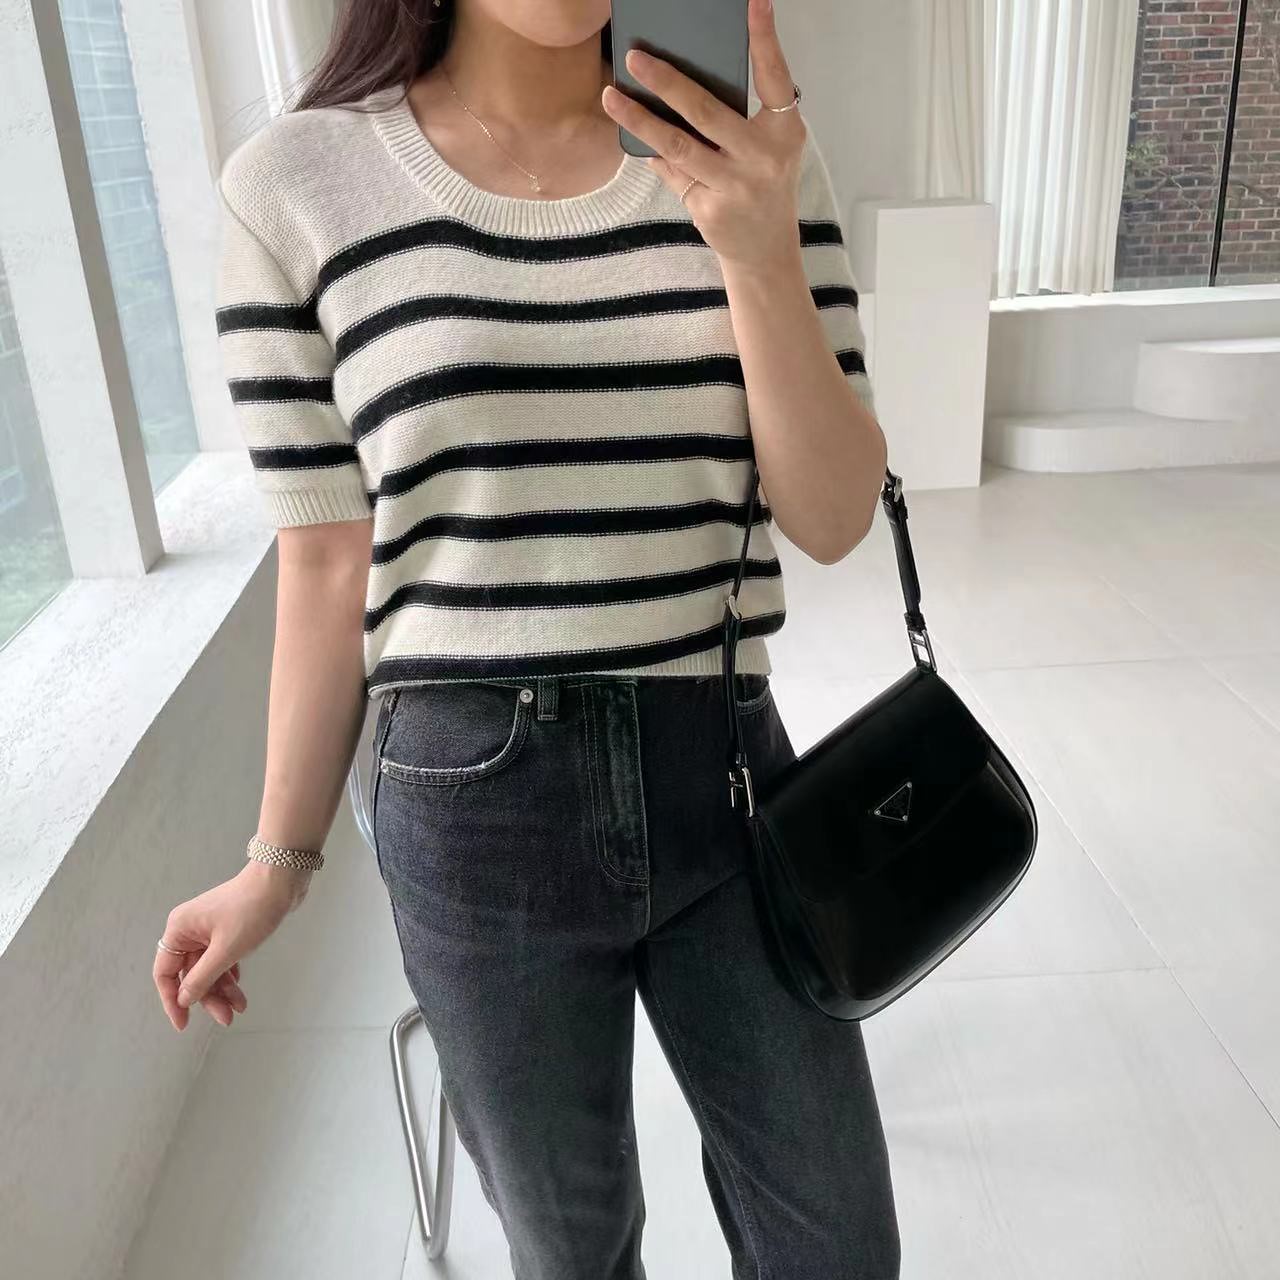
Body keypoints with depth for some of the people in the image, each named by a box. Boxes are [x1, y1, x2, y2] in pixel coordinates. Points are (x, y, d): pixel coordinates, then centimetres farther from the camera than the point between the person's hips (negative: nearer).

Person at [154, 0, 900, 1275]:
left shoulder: (751, 161, -2)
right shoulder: (295, 186, -7)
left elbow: (832, 519, -7)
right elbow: (329, 566, -2)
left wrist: (759, 251, -23)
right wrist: (280, 859, 4)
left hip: (723, 781, 2)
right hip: (478, 819, -1)